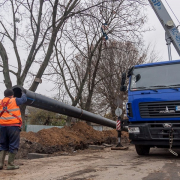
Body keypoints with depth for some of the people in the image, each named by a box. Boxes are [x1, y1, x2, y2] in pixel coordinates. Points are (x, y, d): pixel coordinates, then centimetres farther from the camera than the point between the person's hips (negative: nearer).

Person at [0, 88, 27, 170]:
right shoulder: (14, 101, -2)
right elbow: (24, 99, 10)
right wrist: (23, 93, 30)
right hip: (13, 126, -5)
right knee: (13, 146, 2)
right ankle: (10, 164, 2)